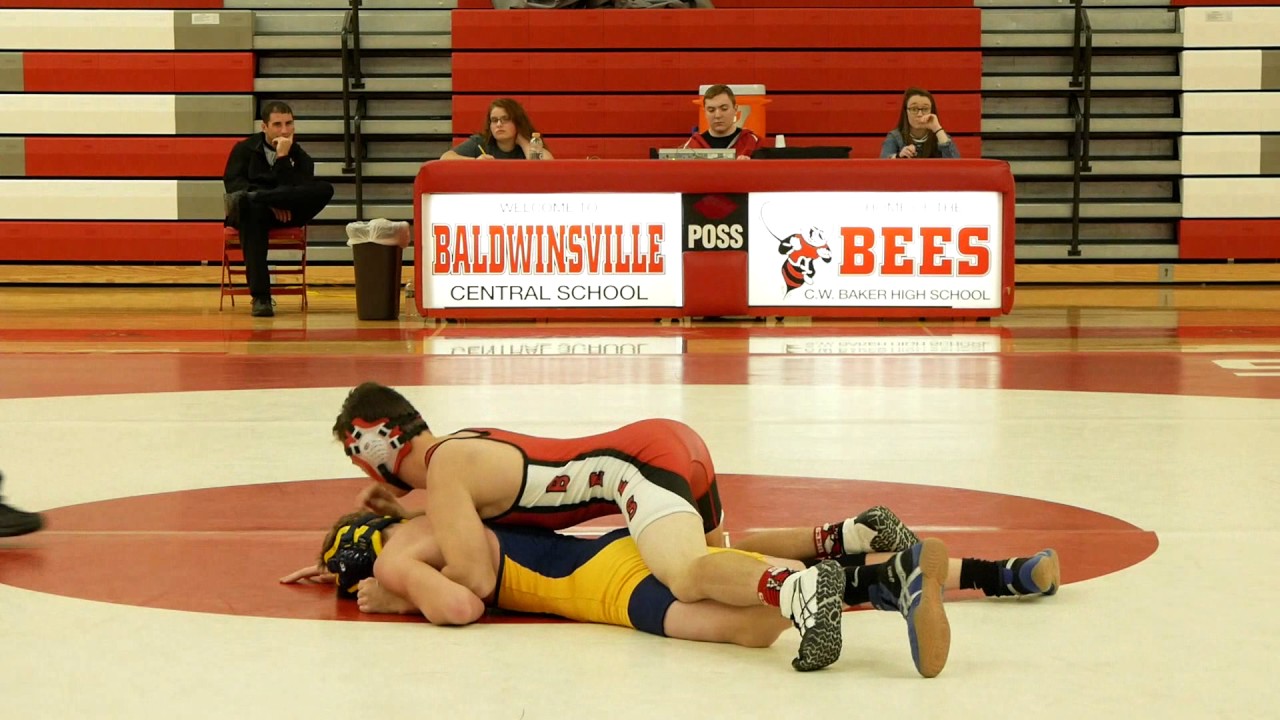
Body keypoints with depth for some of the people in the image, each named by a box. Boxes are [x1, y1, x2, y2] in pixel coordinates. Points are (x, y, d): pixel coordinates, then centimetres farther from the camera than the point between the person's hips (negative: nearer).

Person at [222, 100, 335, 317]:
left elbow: (296, 191, -9)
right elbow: (233, 183, -6)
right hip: (254, 212, -1)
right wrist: (270, 204, -19)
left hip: (285, 216, 2)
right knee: (252, 210, -40)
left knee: (325, 190, -23)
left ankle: (251, 199, -34)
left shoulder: (300, 156, 8)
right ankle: (260, 297, -46)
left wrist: (283, 157, -16)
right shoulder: (244, 149, 8)